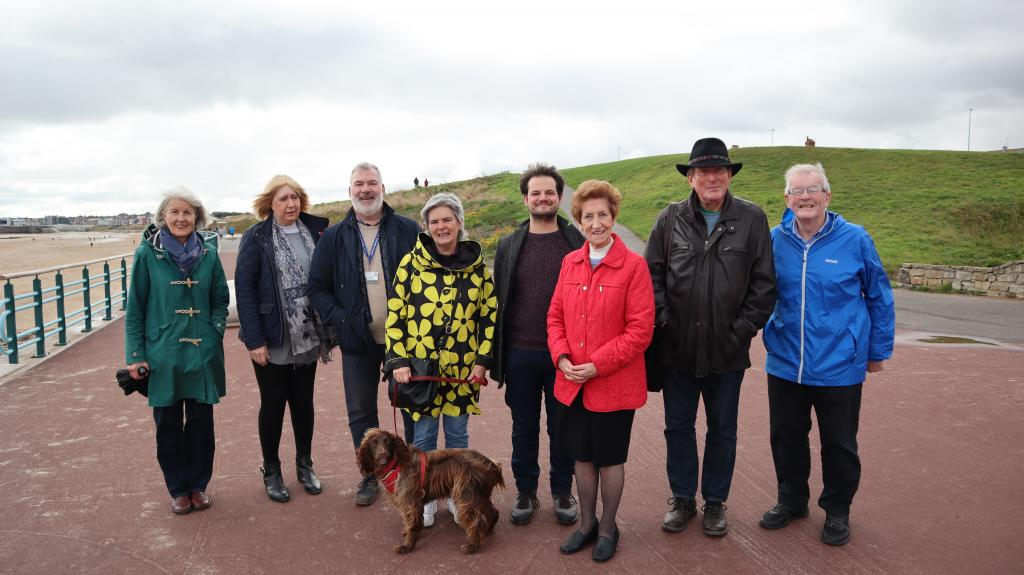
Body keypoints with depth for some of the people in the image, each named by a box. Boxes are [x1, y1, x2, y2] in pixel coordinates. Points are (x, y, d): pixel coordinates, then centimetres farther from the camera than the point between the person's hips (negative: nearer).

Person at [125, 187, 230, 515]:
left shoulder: (208, 253, 0)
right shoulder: (148, 253, -6)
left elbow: (221, 300, 9)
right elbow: (135, 307, -2)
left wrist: (215, 332, -4)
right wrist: (135, 354, -4)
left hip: (203, 353, 2)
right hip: (163, 354, -1)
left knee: (201, 421, 10)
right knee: (168, 423, 10)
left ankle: (198, 485, 27)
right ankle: (178, 489, 27)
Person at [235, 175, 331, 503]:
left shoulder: (315, 232, 3)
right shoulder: (256, 238, -7)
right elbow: (244, 288, -11)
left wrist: (328, 329, -1)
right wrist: (254, 339, -16)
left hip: (307, 338, 3)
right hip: (272, 340, -3)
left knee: (303, 401, 15)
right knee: (273, 404, 10)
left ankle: (305, 464, 31)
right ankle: (271, 471, 27)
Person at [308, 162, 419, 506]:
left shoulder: (408, 231, -1)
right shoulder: (334, 237, 3)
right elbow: (317, 287, 5)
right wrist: (338, 319, -9)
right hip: (358, 340, 2)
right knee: (361, 411, 12)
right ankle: (370, 475, 28)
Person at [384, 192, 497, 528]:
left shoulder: (476, 265, 2)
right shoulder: (412, 262, -3)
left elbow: (490, 315, 5)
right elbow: (395, 315, -2)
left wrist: (483, 360, -2)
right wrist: (397, 360, -8)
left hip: (462, 369, 1)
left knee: (457, 434, 13)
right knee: (423, 437, 9)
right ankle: (426, 498, 28)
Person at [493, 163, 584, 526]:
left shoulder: (578, 243, -1)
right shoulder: (509, 246, 5)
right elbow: (498, 301, 6)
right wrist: (496, 355, 3)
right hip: (520, 354, 2)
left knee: (562, 427, 11)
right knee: (523, 428, 13)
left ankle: (562, 492, 29)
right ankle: (526, 492, 29)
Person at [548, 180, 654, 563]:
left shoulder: (633, 265, -12)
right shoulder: (570, 262, 4)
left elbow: (641, 330, -14)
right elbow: (555, 316, 8)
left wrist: (597, 365, -17)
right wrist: (562, 358, -8)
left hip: (614, 384, -4)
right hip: (572, 383, 4)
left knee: (610, 459, 12)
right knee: (582, 456, 17)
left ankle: (608, 528, 33)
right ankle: (586, 523, 37)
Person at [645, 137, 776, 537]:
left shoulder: (752, 219, -3)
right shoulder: (671, 218, -1)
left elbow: (763, 283, -3)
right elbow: (652, 273, 1)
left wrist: (744, 330, -7)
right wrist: (662, 320, -7)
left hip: (727, 350, -1)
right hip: (676, 348, 1)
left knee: (723, 429, 13)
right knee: (678, 426, 13)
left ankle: (715, 502, 32)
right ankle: (682, 499, 30)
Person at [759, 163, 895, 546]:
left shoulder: (854, 239, -8)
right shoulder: (775, 240, -3)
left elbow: (879, 298, 2)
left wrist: (879, 350, 6)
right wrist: (767, 335, 3)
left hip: (839, 366, -2)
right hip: (785, 362, 2)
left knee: (839, 443, 12)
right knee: (786, 437, 15)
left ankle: (837, 510, 33)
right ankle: (792, 500, 36)